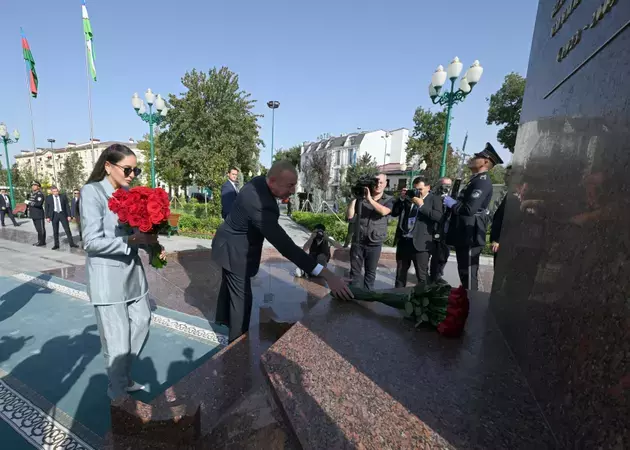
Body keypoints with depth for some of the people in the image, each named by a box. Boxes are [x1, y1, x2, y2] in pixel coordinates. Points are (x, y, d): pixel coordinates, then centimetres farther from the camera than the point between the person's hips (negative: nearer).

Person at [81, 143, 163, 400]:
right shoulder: (92, 192, -13)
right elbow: (92, 241, -19)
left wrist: (151, 243, -8)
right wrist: (131, 240, -28)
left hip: (132, 271, 7)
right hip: (107, 276, -6)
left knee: (141, 324, 18)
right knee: (117, 341, 7)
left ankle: (124, 377, 42)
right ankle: (118, 392, 32)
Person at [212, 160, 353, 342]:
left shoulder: (259, 181, -11)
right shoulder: (260, 205, -40)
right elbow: (285, 246, -44)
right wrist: (326, 274, -46)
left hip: (230, 244, 10)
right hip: (235, 251, -10)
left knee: (229, 283, 29)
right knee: (241, 296, 2)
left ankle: (223, 317, 54)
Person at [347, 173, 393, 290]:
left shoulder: (389, 200, 0)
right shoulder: (362, 197, 0)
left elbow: (384, 211, -22)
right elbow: (350, 216, -5)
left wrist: (370, 199, -23)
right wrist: (354, 198, -10)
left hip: (375, 243, 0)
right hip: (357, 241, 0)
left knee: (370, 272, 12)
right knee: (355, 270, 9)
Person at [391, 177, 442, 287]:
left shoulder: (435, 200, 1)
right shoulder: (408, 197, 13)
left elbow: (439, 217, -15)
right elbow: (394, 213, 10)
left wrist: (422, 205, -17)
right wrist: (401, 199, -2)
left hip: (420, 243, -5)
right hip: (403, 241, 5)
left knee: (422, 275, 1)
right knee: (400, 273, 16)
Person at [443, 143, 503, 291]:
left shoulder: (482, 181, -13)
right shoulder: (476, 180, 18)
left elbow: (469, 209, -24)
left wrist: (451, 203, -10)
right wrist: (453, 202, 4)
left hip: (470, 236, -10)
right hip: (465, 235, 10)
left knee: (469, 274, -1)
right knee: (464, 273, 17)